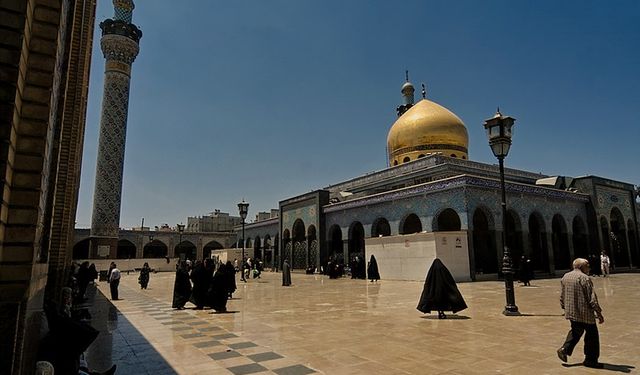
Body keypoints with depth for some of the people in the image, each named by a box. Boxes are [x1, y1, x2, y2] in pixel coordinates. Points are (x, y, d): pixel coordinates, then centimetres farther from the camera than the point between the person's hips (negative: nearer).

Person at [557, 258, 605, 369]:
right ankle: (590, 359, 17)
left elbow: (562, 296, 14)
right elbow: (592, 298, -16)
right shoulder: (585, 278, -15)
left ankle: (565, 349, 13)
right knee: (591, 335, 8)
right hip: (585, 313, -7)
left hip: (570, 312, 7)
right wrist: (599, 313, -7)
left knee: (575, 331, 24)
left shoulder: (565, 277, 7)